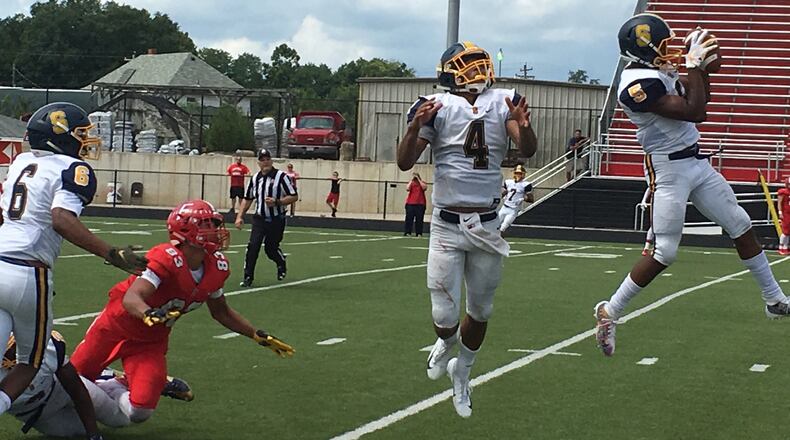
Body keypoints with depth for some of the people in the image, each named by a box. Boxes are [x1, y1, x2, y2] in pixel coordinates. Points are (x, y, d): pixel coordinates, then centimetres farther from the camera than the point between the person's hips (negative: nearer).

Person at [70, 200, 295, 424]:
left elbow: (221, 312, 9)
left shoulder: (216, 269, -10)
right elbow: (131, 298, -43)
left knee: (139, 412, -13)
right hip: (118, 324, -4)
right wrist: (148, 314, -65)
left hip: (153, 339, 4)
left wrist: (259, 336, 9)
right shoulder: (165, 259, -32)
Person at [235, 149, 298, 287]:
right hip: (259, 219, 3)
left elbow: (294, 197, -10)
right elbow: (247, 199, 18)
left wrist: (277, 202, -22)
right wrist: (240, 216, 9)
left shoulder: (281, 176, -9)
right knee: (253, 245, -11)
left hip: (276, 220, -3)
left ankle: (281, 264, 37)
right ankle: (248, 277, -3)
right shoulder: (255, 178, 7)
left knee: (271, 248, 4)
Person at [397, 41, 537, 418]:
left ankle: (461, 375, 39)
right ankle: (446, 343, 32)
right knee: (444, 316, -5)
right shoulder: (437, 107, -6)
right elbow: (405, 163, -9)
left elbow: (528, 151, -12)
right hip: (447, 226, -2)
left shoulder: (502, 104, -1)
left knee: (480, 313, 14)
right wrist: (417, 125, -27)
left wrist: (524, 126, -33)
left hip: (487, 226, 2)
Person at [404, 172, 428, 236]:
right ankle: (407, 232, -4)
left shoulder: (422, 183, 8)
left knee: (419, 219, -1)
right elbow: (407, 189, -8)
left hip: (420, 204, 0)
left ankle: (418, 233, 1)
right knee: (409, 218, -4)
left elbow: (424, 188, -13)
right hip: (410, 203, 0)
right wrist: (411, 180, -6)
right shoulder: (411, 183, 9)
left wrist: (419, 180, -9)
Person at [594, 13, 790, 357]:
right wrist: (694, 65, -15)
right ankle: (609, 312, 5)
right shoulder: (638, 84, -22)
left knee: (741, 226, 14)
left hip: (696, 162, 9)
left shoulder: (660, 72, 8)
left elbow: (697, 103, 20)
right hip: (669, 170, -9)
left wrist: (702, 65, 6)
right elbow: (692, 112, -24)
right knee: (664, 254, -8)